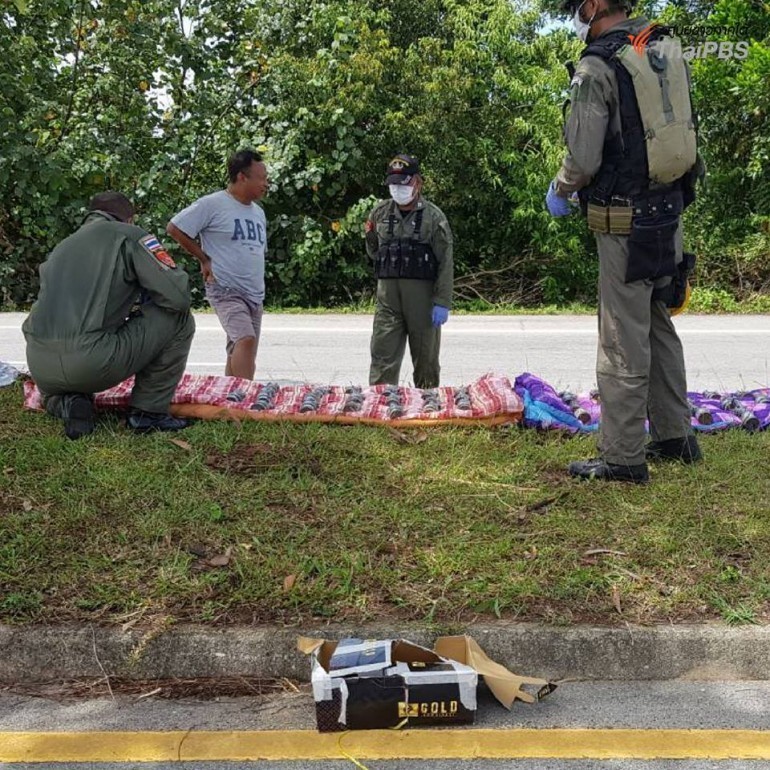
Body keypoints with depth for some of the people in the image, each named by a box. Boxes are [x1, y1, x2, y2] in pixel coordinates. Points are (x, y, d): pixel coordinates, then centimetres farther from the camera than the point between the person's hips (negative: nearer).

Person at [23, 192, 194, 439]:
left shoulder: (62, 246, 26)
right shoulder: (130, 236, 7)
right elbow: (178, 296, -4)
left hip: (40, 368, 7)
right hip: (93, 361, -7)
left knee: (53, 392, 44)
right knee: (179, 318, 11)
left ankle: (67, 403, 8)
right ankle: (150, 411, 11)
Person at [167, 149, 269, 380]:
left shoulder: (258, 213, 17)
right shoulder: (213, 204, -7)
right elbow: (174, 228, -6)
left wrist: (259, 286, 15)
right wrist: (204, 259, -4)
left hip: (255, 295, 8)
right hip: (225, 290, -8)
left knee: (239, 353, 9)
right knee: (246, 339, -25)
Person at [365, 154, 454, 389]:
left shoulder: (433, 216, -3)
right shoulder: (380, 212, 8)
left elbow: (445, 263, -6)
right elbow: (373, 250, 22)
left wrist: (442, 303, -12)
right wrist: (390, 270, 9)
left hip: (423, 297, -2)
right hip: (387, 297, 3)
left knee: (426, 361, 8)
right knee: (382, 358, -1)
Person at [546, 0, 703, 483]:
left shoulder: (599, 67, -14)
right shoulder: (669, 49, 8)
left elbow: (583, 158, -18)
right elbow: (684, 133, 14)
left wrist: (559, 192, 3)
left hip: (626, 222, -8)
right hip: (670, 211, 8)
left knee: (624, 341, -2)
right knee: (660, 327, 18)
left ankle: (623, 457, 5)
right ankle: (675, 437, 27)